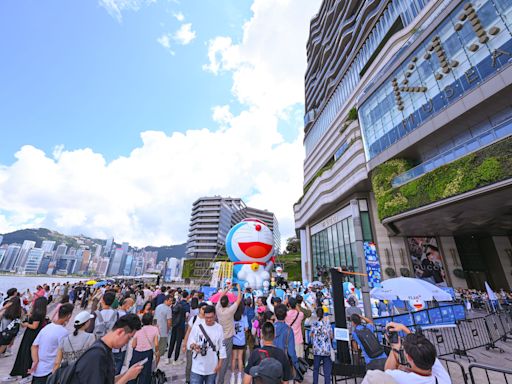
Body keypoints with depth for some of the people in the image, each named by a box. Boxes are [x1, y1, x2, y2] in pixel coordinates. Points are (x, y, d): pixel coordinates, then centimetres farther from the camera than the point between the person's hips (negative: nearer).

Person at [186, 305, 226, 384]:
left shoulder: (219, 328, -5)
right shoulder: (197, 327, -10)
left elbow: (222, 347, 2)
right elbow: (189, 343, -6)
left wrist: (220, 363, 0)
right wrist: (194, 346, -28)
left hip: (212, 367, 2)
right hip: (198, 367, -1)